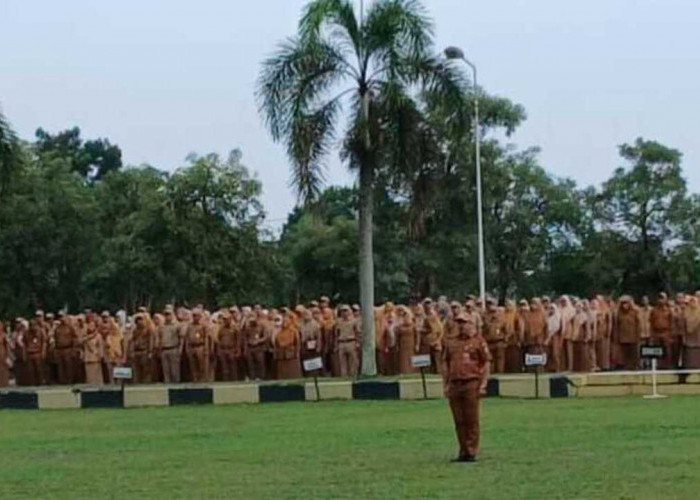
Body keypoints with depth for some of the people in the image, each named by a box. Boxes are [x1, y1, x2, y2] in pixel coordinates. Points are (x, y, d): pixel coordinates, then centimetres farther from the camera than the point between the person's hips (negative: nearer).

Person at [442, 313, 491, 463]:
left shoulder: (478, 341, 2)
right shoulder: (451, 343, 16)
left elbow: (487, 363, -2)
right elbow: (446, 364, 19)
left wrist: (483, 384, -9)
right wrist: (446, 384, 12)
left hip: (472, 383, -5)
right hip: (454, 384, 5)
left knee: (471, 420, -4)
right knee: (459, 421, 6)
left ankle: (471, 452, 0)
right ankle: (463, 452, 13)